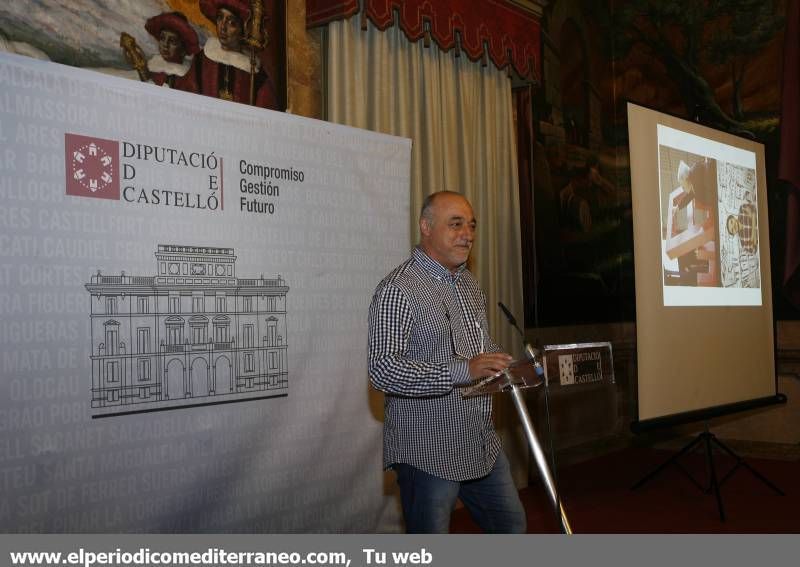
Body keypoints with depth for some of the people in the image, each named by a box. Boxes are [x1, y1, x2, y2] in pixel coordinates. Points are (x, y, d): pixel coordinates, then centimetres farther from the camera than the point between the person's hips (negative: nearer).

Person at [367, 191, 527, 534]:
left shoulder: (469, 283, 13)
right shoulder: (398, 289, -17)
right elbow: (382, 370, -26)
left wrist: (511, 368, 3)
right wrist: (463, 371, -33)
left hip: (483, 446, 8)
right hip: (428, 453, -8)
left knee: (511, 526, 19)